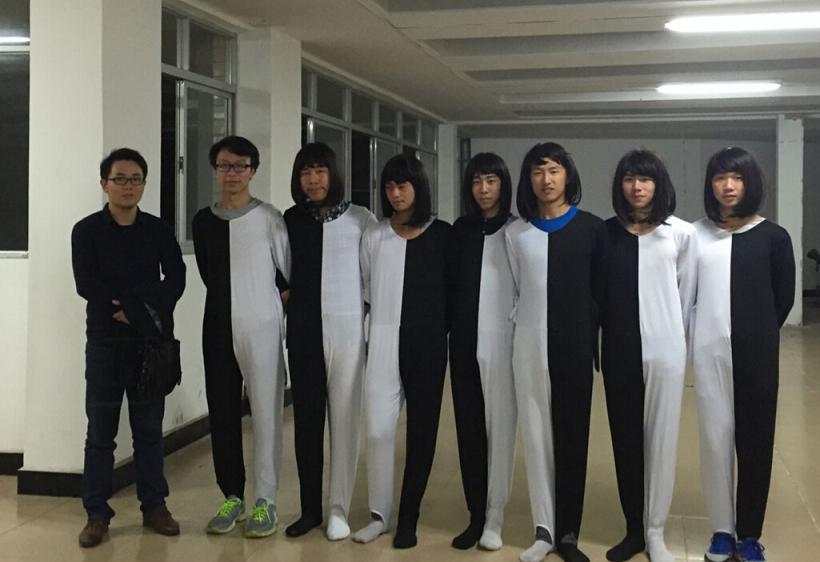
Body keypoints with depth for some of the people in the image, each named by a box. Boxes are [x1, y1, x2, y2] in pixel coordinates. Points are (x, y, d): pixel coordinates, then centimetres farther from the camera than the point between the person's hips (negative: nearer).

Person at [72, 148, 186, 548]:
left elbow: (176, 281, -2)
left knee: (149, 427, 7)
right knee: (101, 429, 1)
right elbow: (86, 285, -9)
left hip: (151, 339, 2)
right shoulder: (86, 230, 2)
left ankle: (154, 506, 16)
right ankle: (97, 514, 8)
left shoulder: (158, 230, 7)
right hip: (105, 340, -1)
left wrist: (131, 304, -15)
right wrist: (143, 304, -12)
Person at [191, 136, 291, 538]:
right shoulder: (204, 221, 8)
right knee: (222, 413, 7)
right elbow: (209, 276, 15)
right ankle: (232, 496, 18)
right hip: (218, 327, 4)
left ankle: (265, 500, 8)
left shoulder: (270, 218, -5)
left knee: (266, 413, -1)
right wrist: (229, 301, 10)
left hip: (262, 327, -4)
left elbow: (292, 273, -1)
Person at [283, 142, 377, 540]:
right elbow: (281, 274, 13)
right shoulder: (291, 219, 6)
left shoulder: (361, 219, -3)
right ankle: (310, 509, 16)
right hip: (303, 332, 3)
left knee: (344, 420, 2)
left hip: (347, 331, -2)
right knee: (306, 420, 6)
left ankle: (339, 509, 11)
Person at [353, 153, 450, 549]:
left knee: (421, 430, 4)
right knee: (378, 429, -4)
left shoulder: (441, 234, 3)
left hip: (427, 343, -1)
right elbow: (365, 290, 12)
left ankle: (408, 518, 14)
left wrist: (440, 328, 1)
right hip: (384, 342, 1)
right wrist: (367, 336, 8)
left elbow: (451, 289, 6)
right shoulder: (374, 236, 7)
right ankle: (379, 514, 11)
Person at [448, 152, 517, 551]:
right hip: (465, 343, 4)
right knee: (468, 428, 5)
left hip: (504, 343, -4)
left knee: (500, 429, 0)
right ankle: (476, 516, 13)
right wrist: (443, 330, 5)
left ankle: (494, 519, 7)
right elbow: (450, 285, 11)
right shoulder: (461, 230, 10)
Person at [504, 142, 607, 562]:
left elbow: (601, 291, 2)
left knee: (572, 439, 2)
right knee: (536, 436, 3)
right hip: (530, 346, 2)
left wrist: (594, 340, 0)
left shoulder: (591, 229, 0)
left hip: (574, 346, -2)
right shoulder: (515, 232, 6)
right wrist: (526, 323, 12)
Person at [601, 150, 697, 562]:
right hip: (619, 349, 2)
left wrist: (676, 333, 10)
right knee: (625, 439, 7)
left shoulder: (681, 233, -1)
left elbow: (687, 291, 5)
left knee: (660, 439, 3)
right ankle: (633, 529, 17)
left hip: (664, 348, -1)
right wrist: (595, 336, 7)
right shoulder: (605, 233, 2)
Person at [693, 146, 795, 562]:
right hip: (709, 350, 0)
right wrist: (710, 329, 6)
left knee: (755, 440, 4)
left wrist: (757, 333, 11)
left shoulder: (773, 237, -1)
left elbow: (784, 298, 7)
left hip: (756, 352, 0)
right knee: (715, 438, 4)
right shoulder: (696, 234, 0)